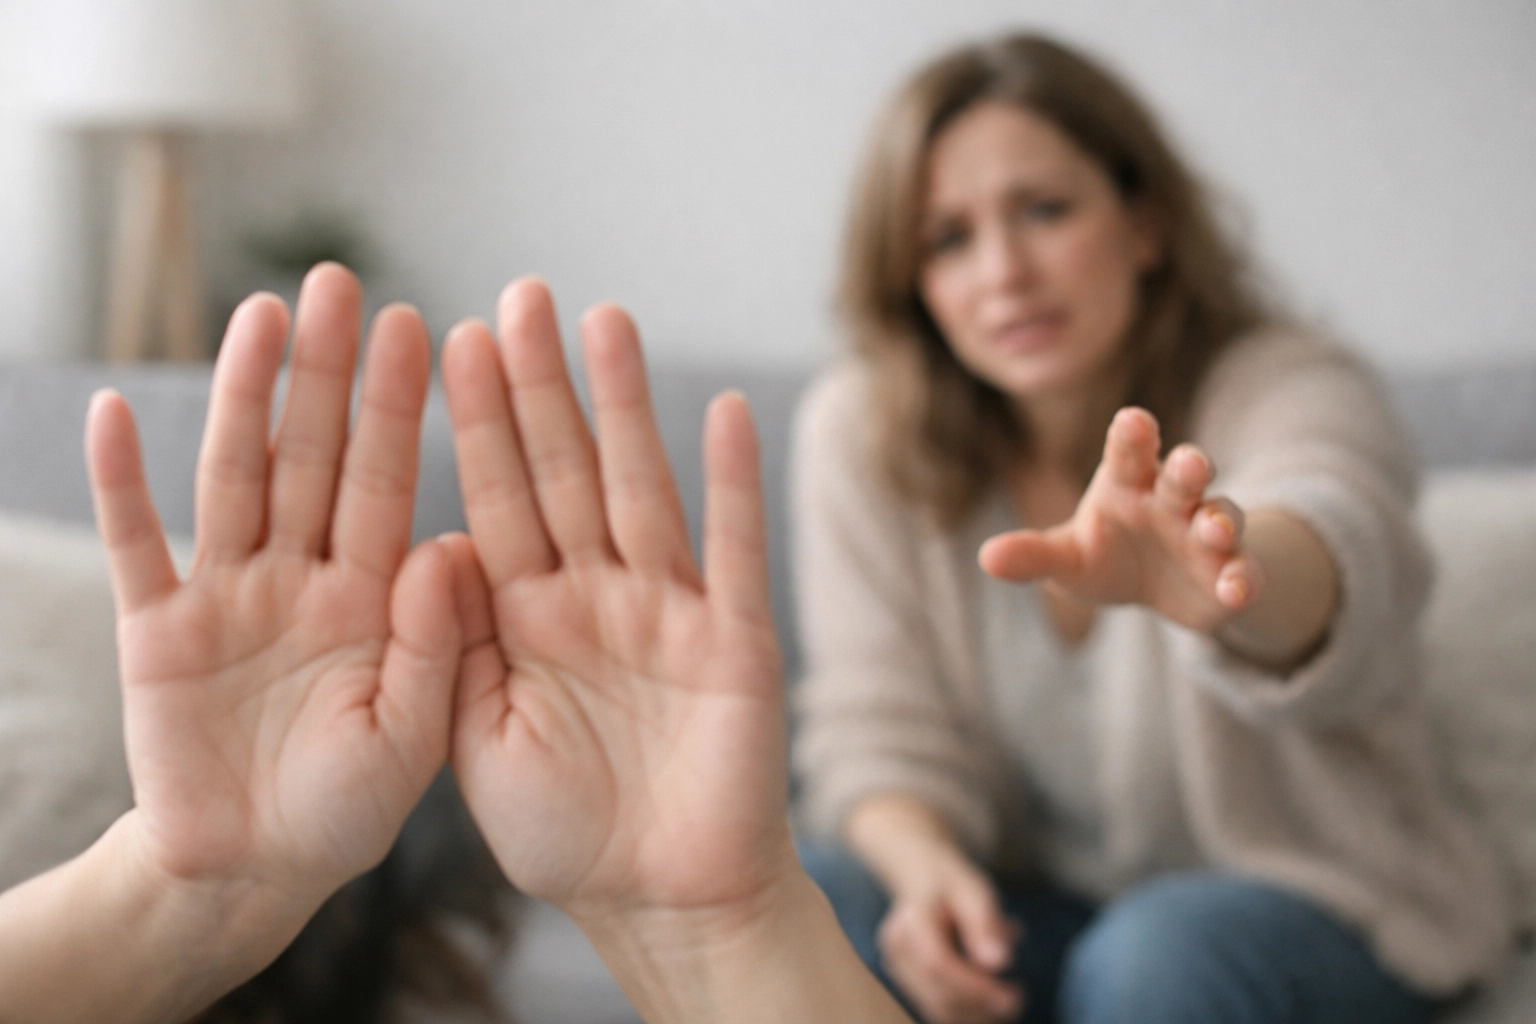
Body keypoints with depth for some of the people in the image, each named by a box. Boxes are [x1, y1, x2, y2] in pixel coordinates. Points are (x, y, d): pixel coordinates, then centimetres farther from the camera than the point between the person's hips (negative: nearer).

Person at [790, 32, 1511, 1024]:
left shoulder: (1292, 392, -18)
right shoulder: (858, 432, -7)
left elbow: (1339, 554, -42)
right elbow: (877, 724, -5)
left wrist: (1237, 573, -66)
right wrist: (923, 862, -27)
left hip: (1320, 902, -2)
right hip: (1037, 898, 3)